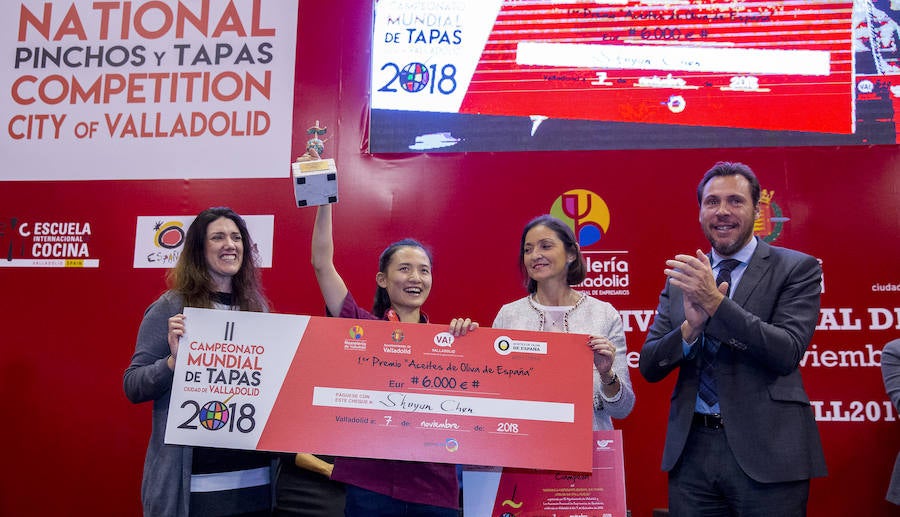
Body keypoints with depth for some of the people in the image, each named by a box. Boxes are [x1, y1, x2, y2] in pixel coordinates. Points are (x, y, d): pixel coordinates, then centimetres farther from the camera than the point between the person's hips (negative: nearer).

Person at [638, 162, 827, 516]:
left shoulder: (797, 269, -1)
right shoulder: (681, 277, 8)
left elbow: (787, 352, -14)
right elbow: (649, 366, 4)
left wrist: (715, 301, -21)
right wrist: (691, 327, -14)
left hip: (765, 451, -3)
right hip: (691, 450, 3)